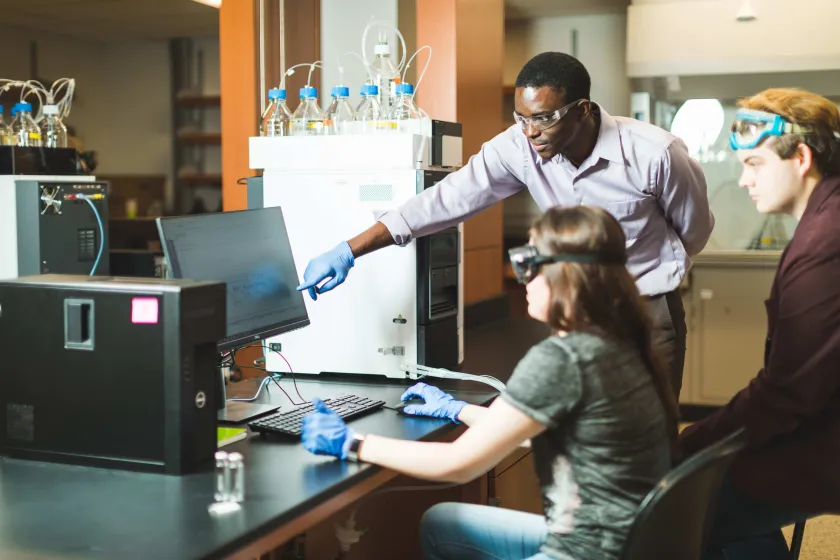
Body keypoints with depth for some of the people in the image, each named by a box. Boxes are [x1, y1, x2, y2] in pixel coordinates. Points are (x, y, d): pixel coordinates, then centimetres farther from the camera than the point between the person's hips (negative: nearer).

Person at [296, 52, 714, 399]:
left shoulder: (655, 154, -22)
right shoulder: (519, 148, -15)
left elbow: (694, 231, -5)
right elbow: (447, 198, -17)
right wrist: (348, 252, -22)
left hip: (649, 312, -3)